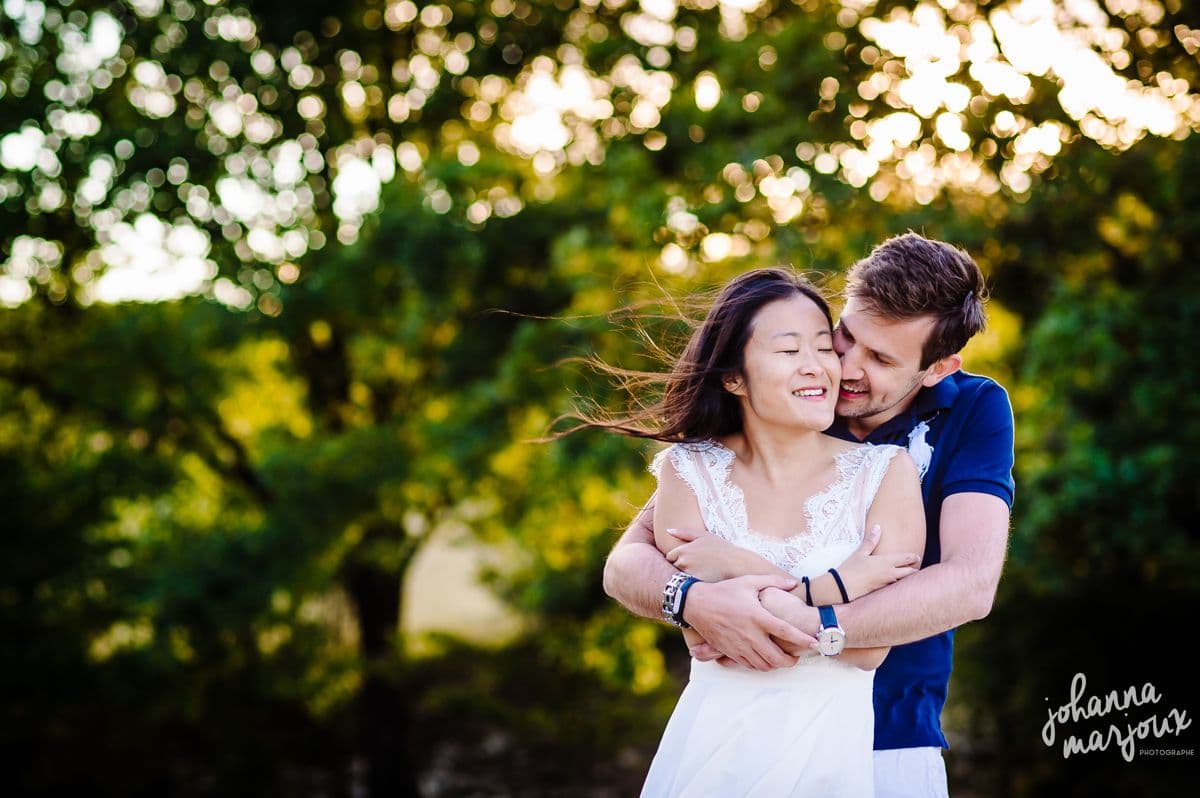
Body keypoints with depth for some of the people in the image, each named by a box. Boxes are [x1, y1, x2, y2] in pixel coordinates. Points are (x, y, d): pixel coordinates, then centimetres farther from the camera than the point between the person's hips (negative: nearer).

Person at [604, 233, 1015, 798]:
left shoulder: (974, 412, -9)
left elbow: (971, 585, -22)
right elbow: (627, 561, -11)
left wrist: (803, 625, -33)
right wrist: (696, 600, -35)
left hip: (892, 742, -1)